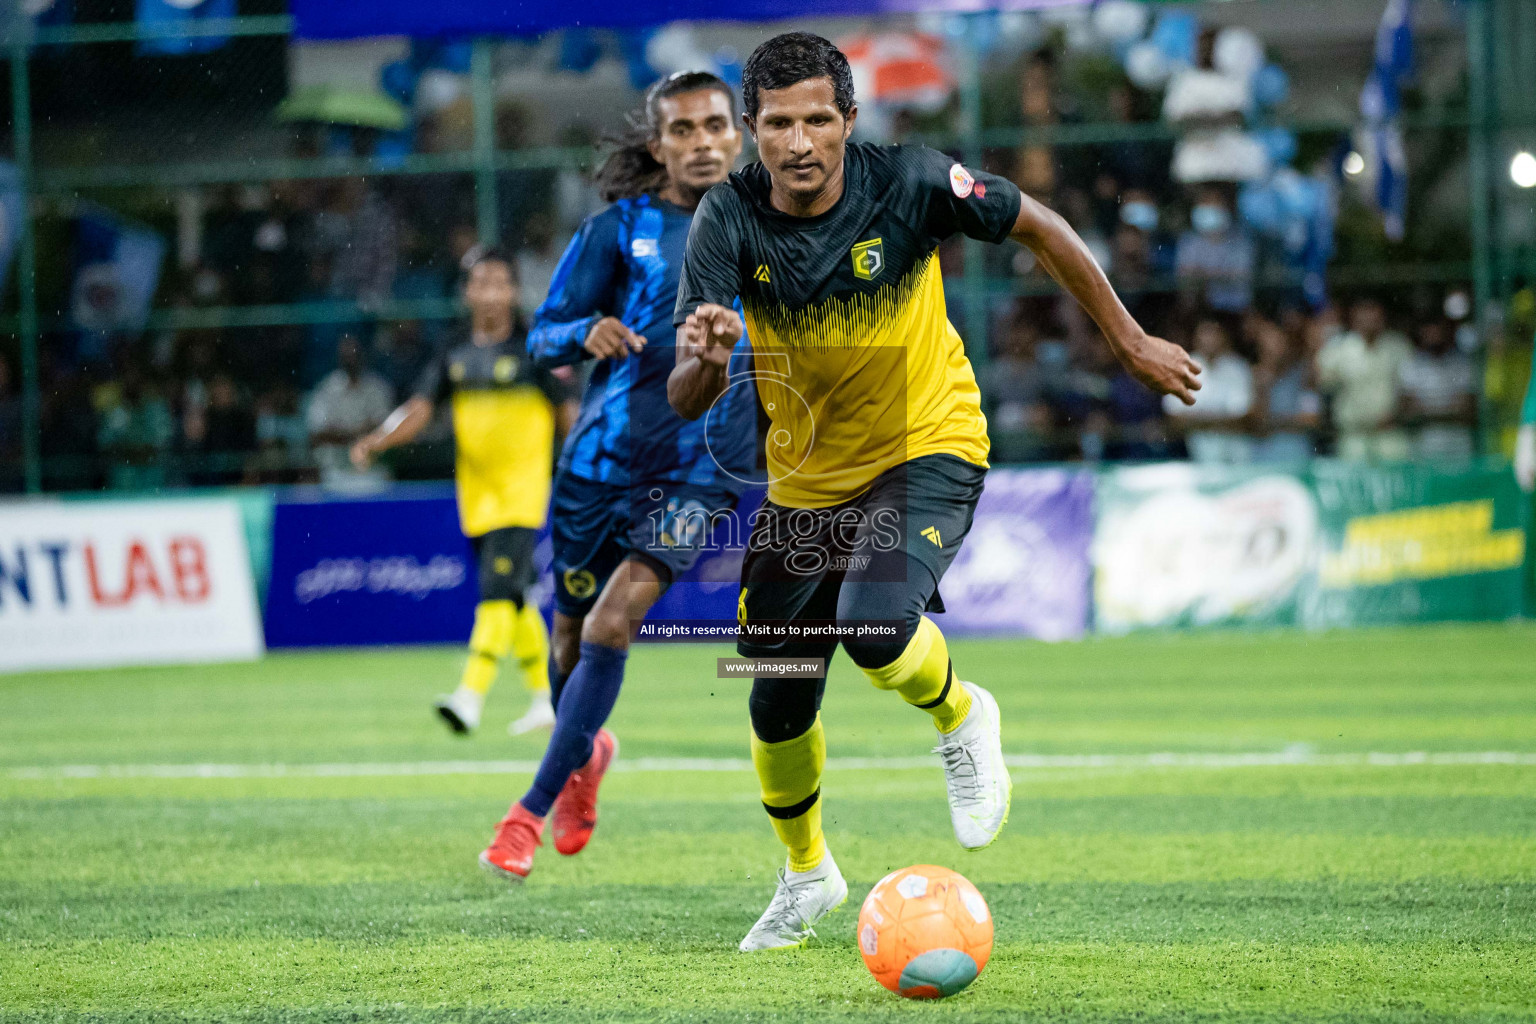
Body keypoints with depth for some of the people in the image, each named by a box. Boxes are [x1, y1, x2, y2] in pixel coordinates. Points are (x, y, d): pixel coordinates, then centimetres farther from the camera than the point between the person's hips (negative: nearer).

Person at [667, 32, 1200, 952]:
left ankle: (961, 715, 5)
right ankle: (807, 875, 36)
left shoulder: (910, 184, -20)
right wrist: (707, 361, -45)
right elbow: (684, 402, -21)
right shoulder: (729, 222, -17)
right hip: (806, 480, 3)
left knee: (875, 626, -30)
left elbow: (1036, 226, -3)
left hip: (928, 451, -3)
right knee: (779, 707, 7)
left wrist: (1130, 341, 3)